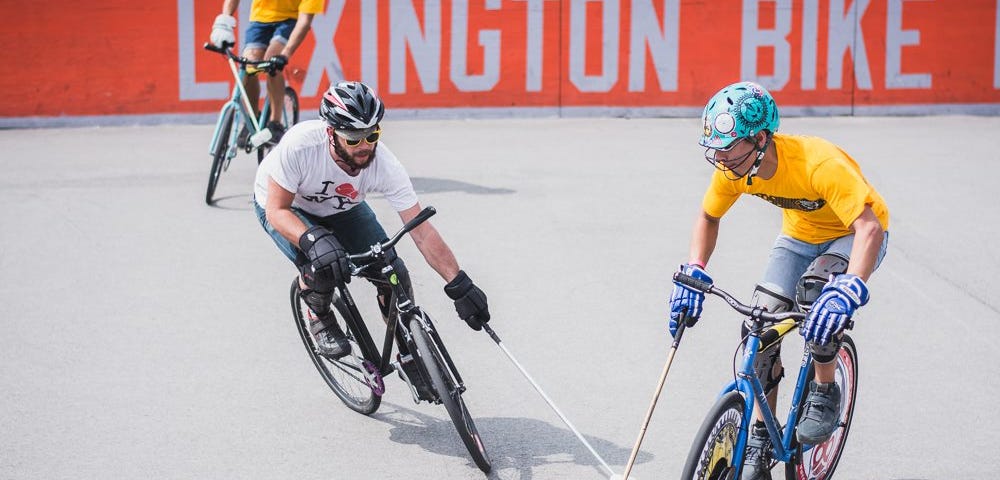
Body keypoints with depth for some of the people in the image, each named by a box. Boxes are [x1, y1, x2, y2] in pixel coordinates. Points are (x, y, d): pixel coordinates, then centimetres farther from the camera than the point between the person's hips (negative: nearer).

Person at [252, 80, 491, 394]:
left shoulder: (385, 165, -32)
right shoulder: (300, 144, -41)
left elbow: (422, 232, -29)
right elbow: (277, 210, -33)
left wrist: (460, 286, -34)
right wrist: (314, 240, -52)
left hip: (340, 208, 3)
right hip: (282, 206, -3)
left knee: (392, 272, -12)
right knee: (323, 266, -31)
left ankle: (411, 357, 10)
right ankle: (320, 319, 3)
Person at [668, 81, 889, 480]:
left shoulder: (818, 163, -38)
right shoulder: (734, 168, -19)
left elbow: (870, 227, -46)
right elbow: (708, 218, 0)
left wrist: (849, 289, -60)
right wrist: (694, 272, -16)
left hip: (854, 234, -5)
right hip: (799, 235, 6)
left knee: (817, 293, -34)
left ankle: (825, 391, -8)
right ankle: (760, 441, 4)